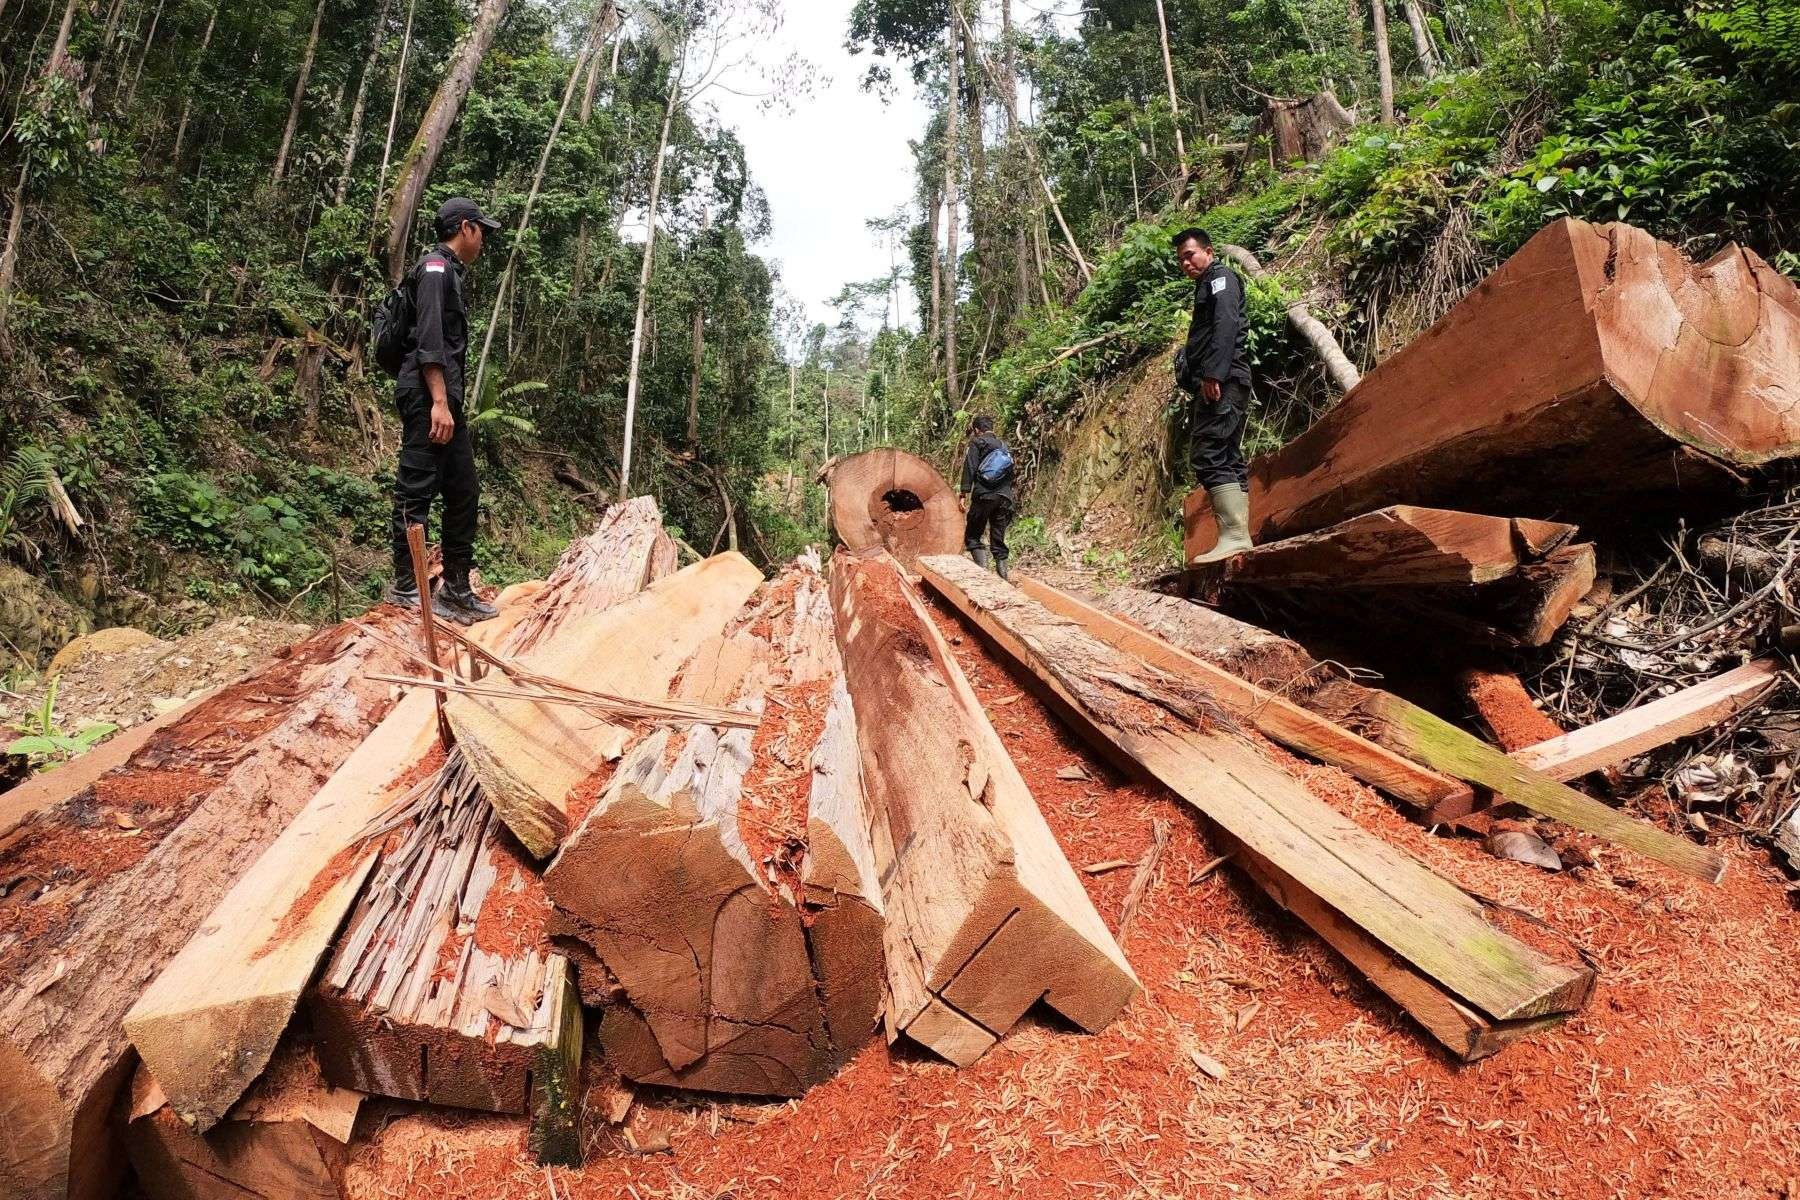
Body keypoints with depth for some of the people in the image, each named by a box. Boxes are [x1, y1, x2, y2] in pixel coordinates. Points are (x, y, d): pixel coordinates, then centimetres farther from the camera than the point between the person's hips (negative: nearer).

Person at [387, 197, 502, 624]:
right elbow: (429, 338, -17)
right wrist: (439, 401, -23)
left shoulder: (450, 272, 24)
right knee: (416, 491, -7)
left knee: (464, 492, 9)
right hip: (428, 397, -10)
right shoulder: (436, 267, -6)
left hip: (444, 397, 10)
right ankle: (406, 588, -2)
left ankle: (456, 589, 13)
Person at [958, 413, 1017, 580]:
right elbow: (1012, 473, 19)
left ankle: (982, 567, -18)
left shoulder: (977, 443, 4)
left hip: (983, 496, -5)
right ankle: (1002, 575, 5)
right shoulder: (1004, 446, 21)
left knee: (972, 537, 2)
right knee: (998, 540, 10)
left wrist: (964, 494, -10)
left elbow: (970, 469, -8)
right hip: (1004, 498, 5)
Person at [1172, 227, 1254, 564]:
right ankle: (1241, 537, 8)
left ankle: (1233, 535, -26)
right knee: (1229, 459, 7)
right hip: (1221, 384, 11)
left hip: (1221, 382, -11)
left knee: (1210, 456, -19)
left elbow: (1226, 325, -16)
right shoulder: (1207, 287, 29)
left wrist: (1213, 373, -25)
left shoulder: (1221, 277, 1)